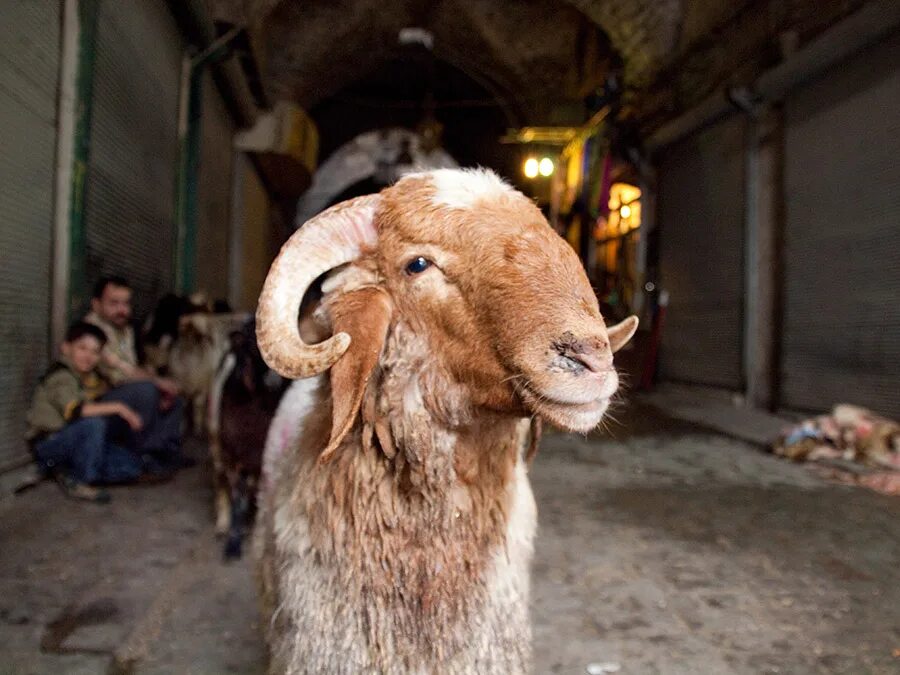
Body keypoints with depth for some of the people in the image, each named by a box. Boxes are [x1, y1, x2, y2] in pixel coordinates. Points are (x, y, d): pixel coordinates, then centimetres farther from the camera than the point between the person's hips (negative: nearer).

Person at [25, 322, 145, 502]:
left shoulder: (91, 377, 8)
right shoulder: (60, 376, -17)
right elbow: (74, 409, -33)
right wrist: (118, 407, -32)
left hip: (76, 445, 7)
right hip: (48, 445, -7)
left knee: (133, 466, -6)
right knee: (94, 423, -35)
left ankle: (66, 471, 0)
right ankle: (77, 482, -18)